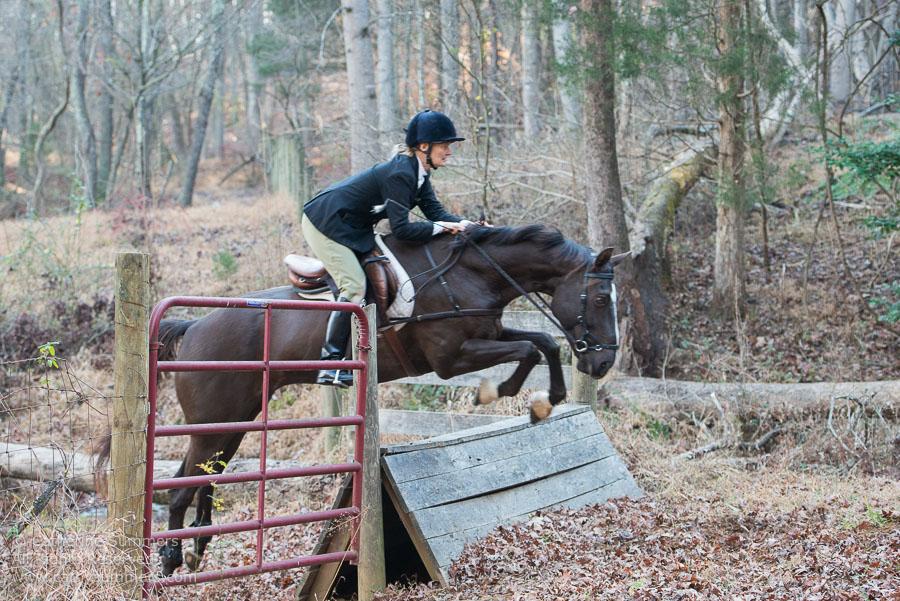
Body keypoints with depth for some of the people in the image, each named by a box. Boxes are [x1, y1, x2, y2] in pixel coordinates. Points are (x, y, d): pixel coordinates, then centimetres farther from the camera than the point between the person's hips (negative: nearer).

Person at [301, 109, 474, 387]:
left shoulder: (418, 172, 4)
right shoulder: (401, 173, -26)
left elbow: (435, 211, 2)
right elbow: (402, 229, -28)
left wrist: (464, 224, -15)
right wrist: (440, 228, -22)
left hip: (351, 228, 11)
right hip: (325, 222, -11)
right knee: (355, 285, -17)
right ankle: (330, 363, -15)